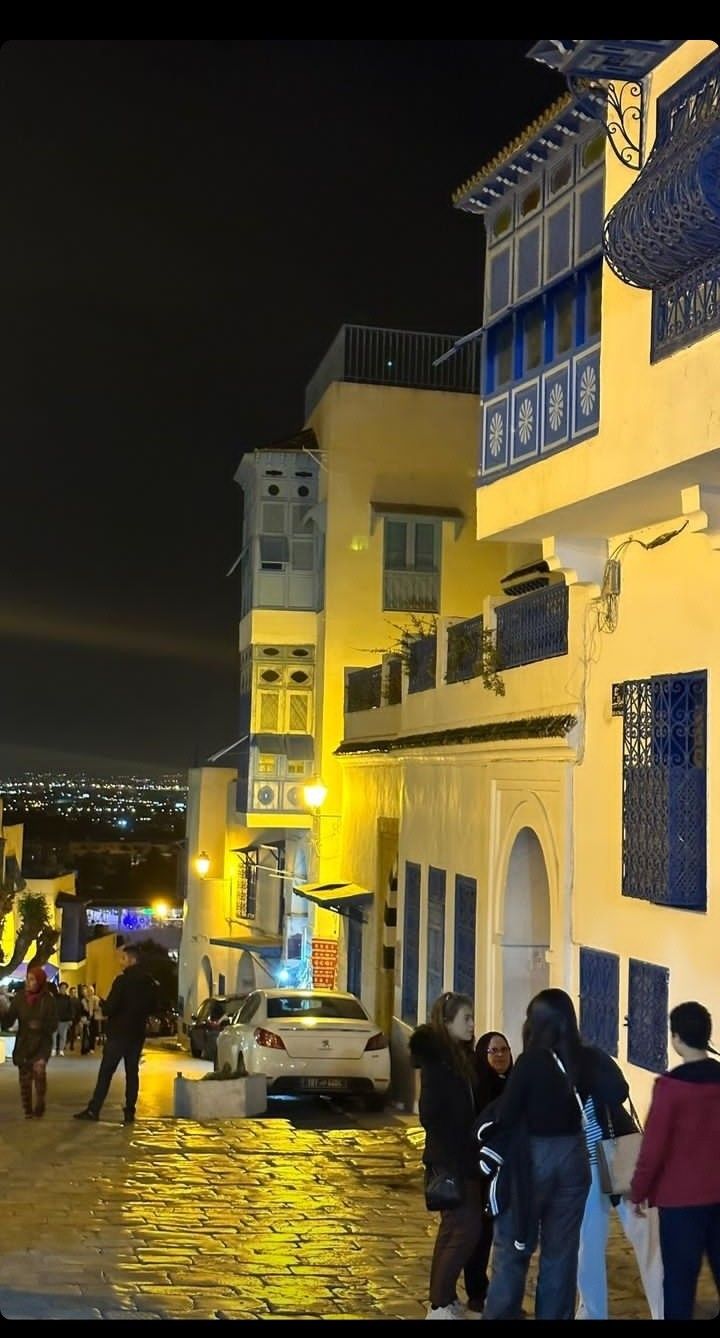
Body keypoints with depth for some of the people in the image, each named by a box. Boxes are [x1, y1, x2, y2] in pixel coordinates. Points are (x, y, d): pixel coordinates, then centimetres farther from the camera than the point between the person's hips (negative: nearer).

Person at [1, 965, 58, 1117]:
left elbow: (53, 1025, -7)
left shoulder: (48, 999, -9)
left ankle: (39, 1107, -2)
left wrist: (40, 1026, -25)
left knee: (39, 1069, -20)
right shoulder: (20, 997, -4)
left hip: (42, 1043, -3)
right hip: (23, 1043, 3)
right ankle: (27, 1109, 21)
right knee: (24, 1078, 4)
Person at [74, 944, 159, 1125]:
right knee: (132, 1072, 8)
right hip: (137, 1034, 6)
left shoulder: (123, 980, -15)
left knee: (105, 1072, -1)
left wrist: (101, 1005, 2)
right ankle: (129, 1112, 5)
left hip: (119, 1032, -6)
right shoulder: (150, 982, 6)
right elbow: (153, 1007, 16)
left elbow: (110, 1007, -18)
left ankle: (94, 1110, 0)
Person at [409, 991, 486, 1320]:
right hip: (449, 1160, -9)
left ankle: (443, 1300, 24)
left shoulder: (462, 1056, 10)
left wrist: (471, 1153, 6)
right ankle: (440, 1305, 0)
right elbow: (430, 1114, -19)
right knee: (467, 1228, -7)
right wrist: (449, 1156, -20)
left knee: (453, 1227, 14)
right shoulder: (436, 1059, -16)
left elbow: (469, 1109, 12)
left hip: (464, 1159, 9)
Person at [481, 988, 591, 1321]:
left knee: (513, 1247, 8)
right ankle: (555, 1314, 20)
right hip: (572, 1157, 4)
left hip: (531, 1157, -4)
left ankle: (501, 1314, 11)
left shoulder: (530, 1062, -16)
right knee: (561, 1249, 14)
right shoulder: (585, 1062, -3)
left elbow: (505, 1117, -14)